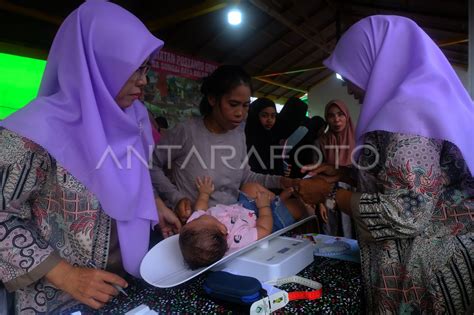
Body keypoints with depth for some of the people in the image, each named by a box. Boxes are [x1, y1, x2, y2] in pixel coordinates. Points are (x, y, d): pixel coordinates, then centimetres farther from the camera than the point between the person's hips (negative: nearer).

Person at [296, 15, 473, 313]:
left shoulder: (407, 111, -21)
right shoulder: (428, 98, 10)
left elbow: (404, 213, -28)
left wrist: (330, 193, -15)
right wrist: (343, 174, 9)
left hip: (427, 276, -9)